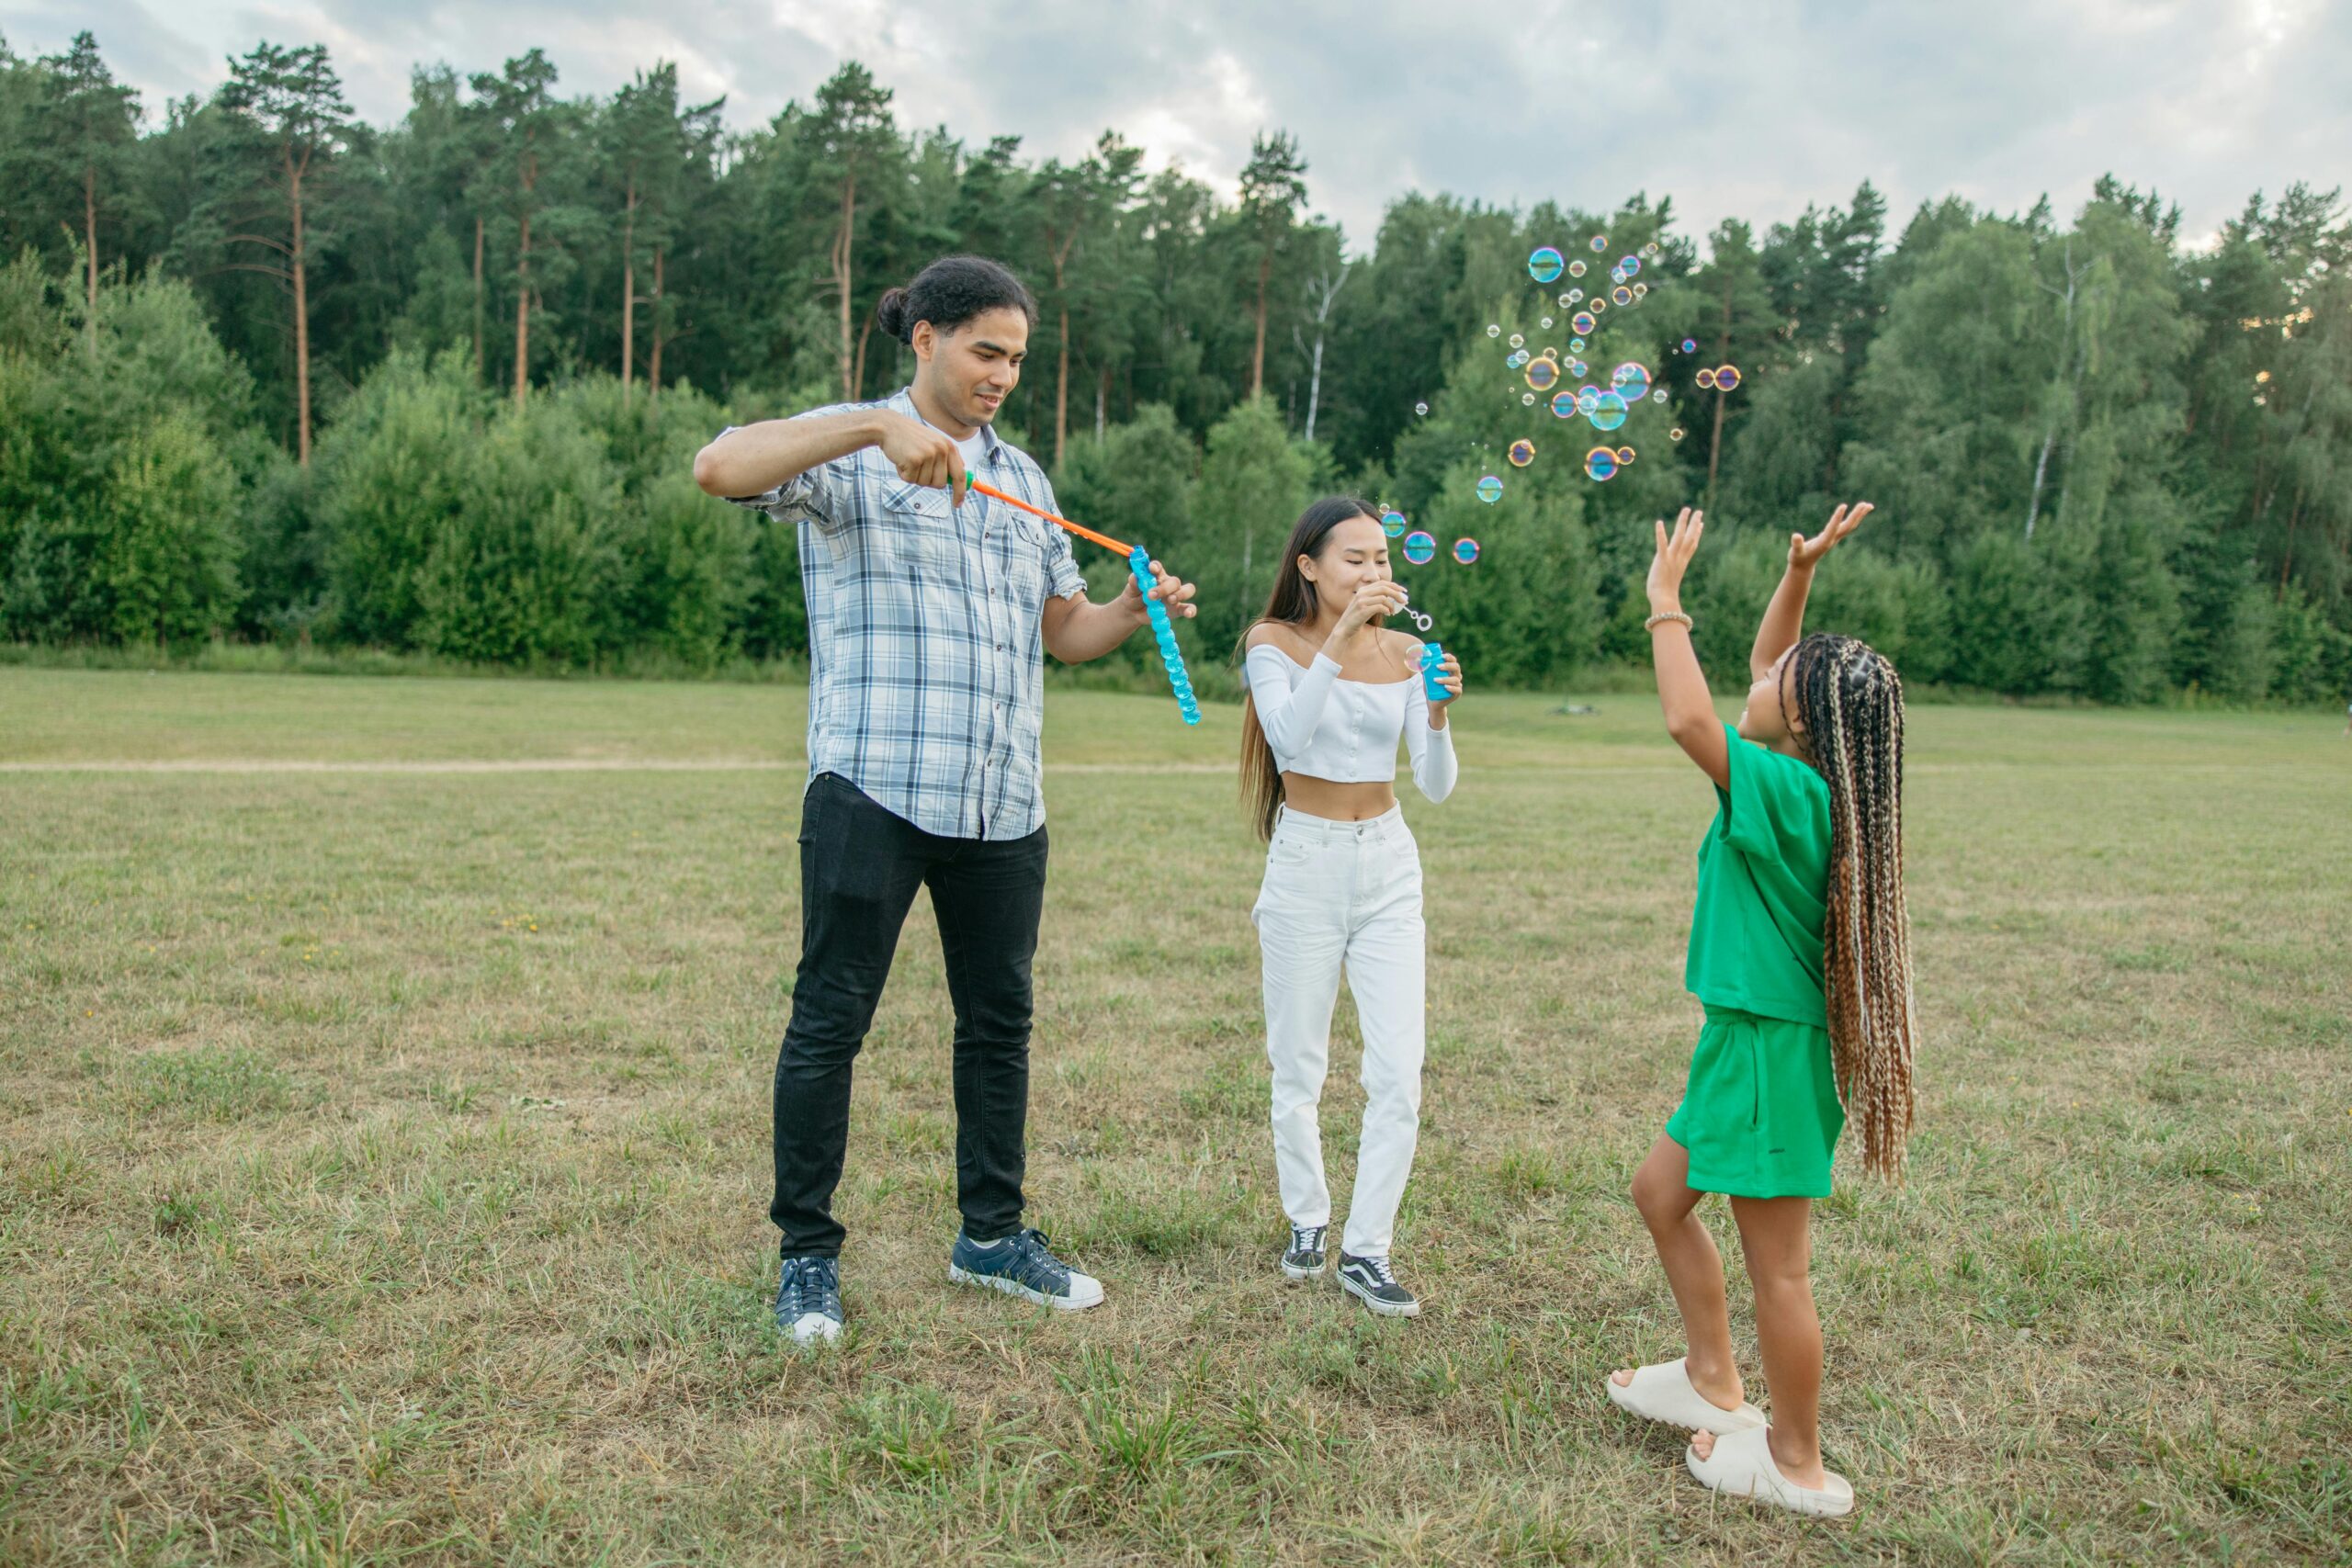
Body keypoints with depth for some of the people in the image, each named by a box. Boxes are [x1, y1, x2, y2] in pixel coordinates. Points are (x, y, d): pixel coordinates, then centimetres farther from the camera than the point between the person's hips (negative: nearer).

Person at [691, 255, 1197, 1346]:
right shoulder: (850, 452, 1)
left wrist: (1135, 612, -1)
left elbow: (1063, 629, 20)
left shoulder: (1022, 478, 19)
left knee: (999, 1019, 13)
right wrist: (873, 429, -28)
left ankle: (990, 1235, 28)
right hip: (873, 790, -6)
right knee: (830, 1019, 0)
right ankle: (807, 1255, 15)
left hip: (1004, 803, 6)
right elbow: (719, 469, -18)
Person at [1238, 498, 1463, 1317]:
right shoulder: (1273, 641, -5)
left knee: (1399, 1076, -3)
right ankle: (1306, 1223, 30)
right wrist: (1341, 636, -30)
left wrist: (1437, 713, -22)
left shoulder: (1403, 651, 3)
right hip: (1306, 865, -2)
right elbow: (1290, 736, -25)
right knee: (1298, 1071, 8)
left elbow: (1437, 787, -4)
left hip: (1388, 866, 3)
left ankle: (1366, 1252, 10)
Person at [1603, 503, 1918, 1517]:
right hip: (1750, 1039, 10)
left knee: (1777, 1266, 4)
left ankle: (1796, 1465, 20)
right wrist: (1801, 572, 9)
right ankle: (1714, 1386, 35)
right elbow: (1764, 666, 17)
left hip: (1770, 1049, -10)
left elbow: (1688, 719, -34)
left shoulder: (1790, 792, -22)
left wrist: (1666, 599, -23)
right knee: (1661, 1192, 21)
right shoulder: (1811, 783, 4)